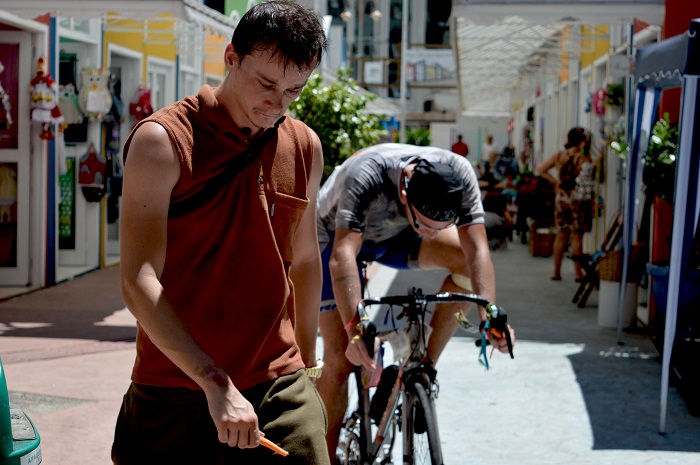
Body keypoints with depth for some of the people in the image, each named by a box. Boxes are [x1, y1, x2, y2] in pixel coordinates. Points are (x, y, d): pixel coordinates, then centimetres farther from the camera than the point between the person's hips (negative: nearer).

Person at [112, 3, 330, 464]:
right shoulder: (163, 140, -8)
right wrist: (217, 385, -21)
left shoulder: (305, 147, 8)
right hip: (175, 397, -3)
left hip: (280, 391, 4)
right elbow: (139, 283, -15)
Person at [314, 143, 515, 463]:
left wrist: (488, 316, -49)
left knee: (467, 259, -23)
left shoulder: (459, 174, -32)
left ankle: (424, 364, -9)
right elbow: (342, 256, -49)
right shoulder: (366, 176, -42)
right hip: (336, 234, -4)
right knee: (341, 359, -13)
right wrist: (354, 328, -61)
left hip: (395, 234, 4)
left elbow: (478, 250, -34)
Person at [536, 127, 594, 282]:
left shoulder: (558, 155, 4)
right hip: (578, 199, -4)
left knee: (561, 235, 11)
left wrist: (555, 181, 5)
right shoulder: (584, 157, -11)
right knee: (577, 236, 0)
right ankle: (578, 272, 1)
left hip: (561, 198, 4)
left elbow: (540, 169, 2)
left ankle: (556, 271, 13)